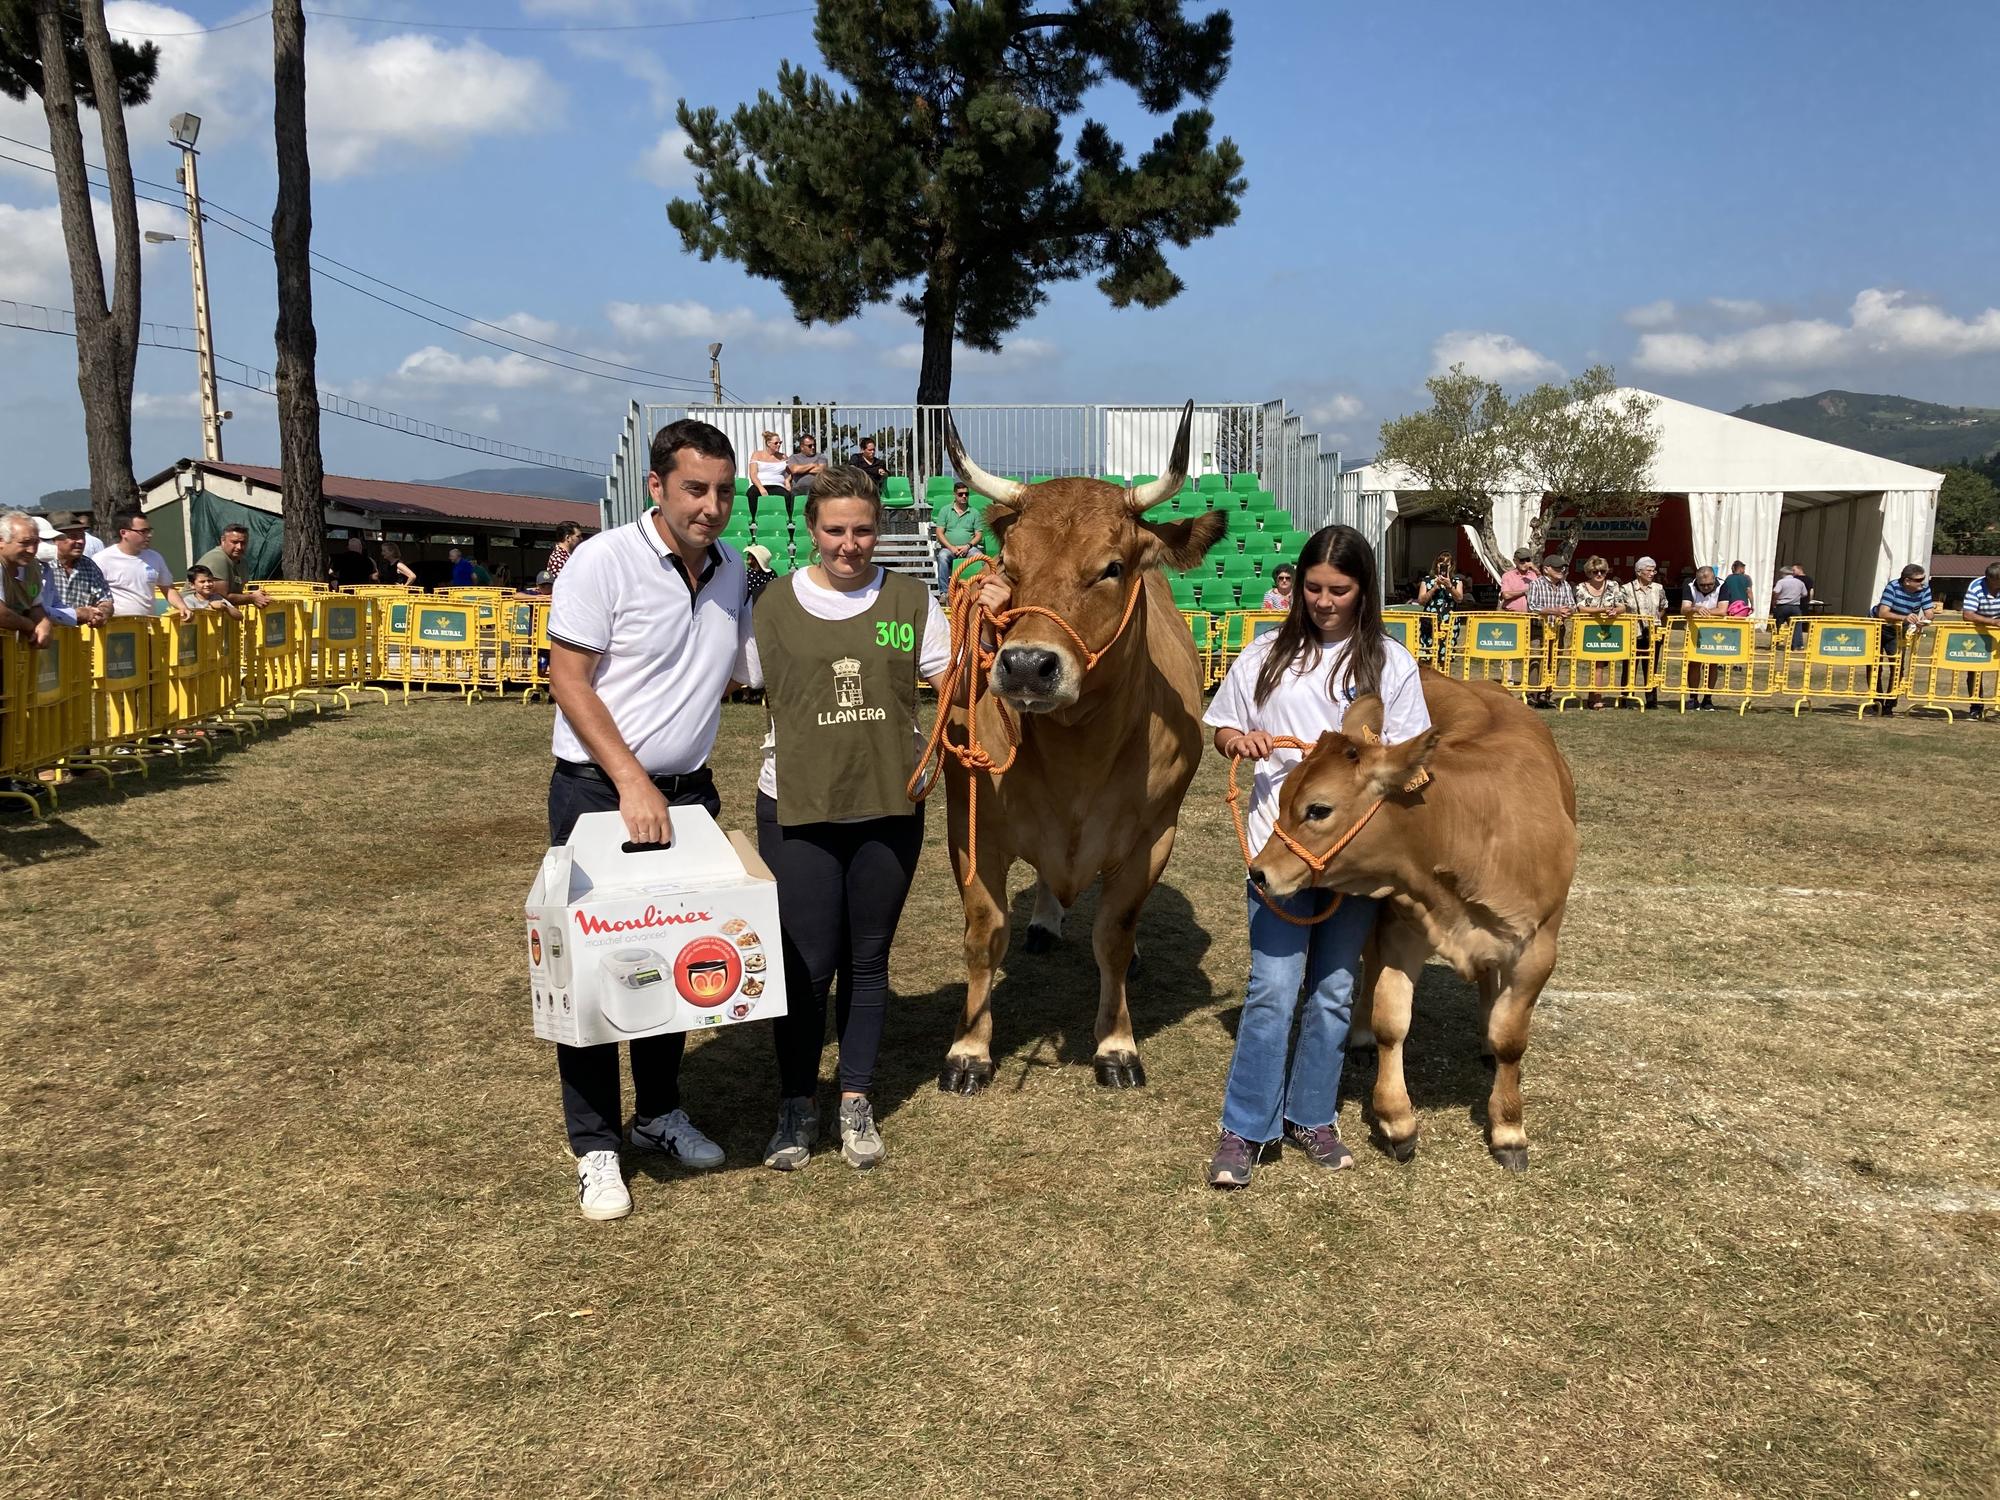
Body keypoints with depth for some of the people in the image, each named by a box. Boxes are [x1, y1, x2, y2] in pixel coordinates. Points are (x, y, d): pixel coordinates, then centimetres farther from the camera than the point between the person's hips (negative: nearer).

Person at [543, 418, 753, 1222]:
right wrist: (631, 781, -19)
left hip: (687, 791, 6)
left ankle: (659, 1112, 30)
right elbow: (568, 681, -14)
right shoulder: (604, 561, -13)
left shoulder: (730, 571, 6)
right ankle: (595, 1147, 11)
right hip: (598, 791, -6)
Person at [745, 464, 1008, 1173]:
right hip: (796, 810, -1)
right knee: (807, 962, 2)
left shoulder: (911, 601, 2)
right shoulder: (774, 604, -1)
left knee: (868, 959, 12)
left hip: (889, 808, 2)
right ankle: (796, 1103, 22)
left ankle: (856, 1101, 28)